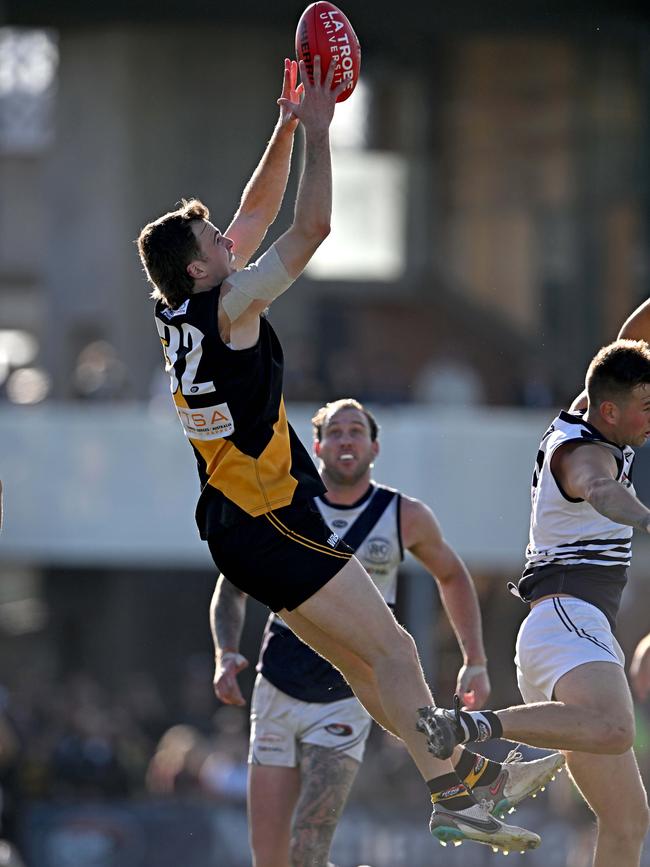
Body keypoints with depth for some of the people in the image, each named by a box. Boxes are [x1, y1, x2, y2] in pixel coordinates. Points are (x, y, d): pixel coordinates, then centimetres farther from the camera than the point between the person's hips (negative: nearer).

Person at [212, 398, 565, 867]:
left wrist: (476, 662, 9)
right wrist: (227, 653, -10)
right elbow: (232, 586, 7)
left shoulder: (407, 518, -4)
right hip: (278, 694, 2)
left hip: (346, 701, -2)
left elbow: (452, 577, 15)